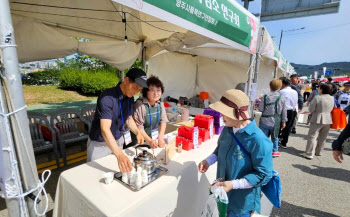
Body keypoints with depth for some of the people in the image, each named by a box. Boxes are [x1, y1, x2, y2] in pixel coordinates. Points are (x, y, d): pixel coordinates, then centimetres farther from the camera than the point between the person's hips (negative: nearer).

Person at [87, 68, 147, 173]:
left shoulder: (130, 97, -5)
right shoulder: (107, 98, -28)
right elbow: (105, 129, -36)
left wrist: (138, 132, -10)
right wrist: (119, 155, -46)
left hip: (118, 141, 6)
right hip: (100, 143, -6)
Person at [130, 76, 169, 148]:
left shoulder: (160, 104, -2)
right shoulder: (140, 104, -20)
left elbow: (163, 121, 0)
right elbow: (138, 126, -21)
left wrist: (161, 138, -10)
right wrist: (149, 141, -25)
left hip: (155, 138, 5)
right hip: (140, 141, -4)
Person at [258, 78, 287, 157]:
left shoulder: (265, 97, -11)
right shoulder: (282, 98, -3)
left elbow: (260, 109, -11)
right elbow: (284, 112, 3)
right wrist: (284, 121, 13)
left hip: (265, 121, -2)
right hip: (275, 122, 3)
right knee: (275, 137, 20)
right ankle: (275, 151, 32)